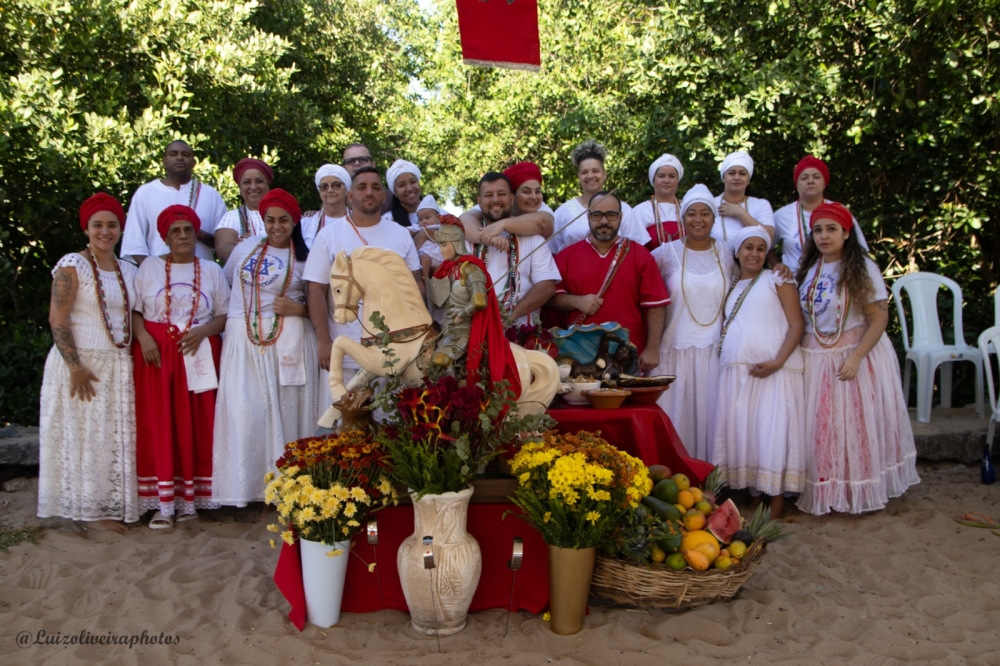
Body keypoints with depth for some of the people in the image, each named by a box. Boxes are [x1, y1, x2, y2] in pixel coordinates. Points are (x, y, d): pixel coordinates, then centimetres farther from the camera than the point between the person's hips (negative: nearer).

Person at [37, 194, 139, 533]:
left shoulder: (128, 270, 10)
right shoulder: (72, 266, -9)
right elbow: (57, 321, -13)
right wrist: (76, 367, -19)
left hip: (119, 367, 6)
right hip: (84, 366, -6)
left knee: (118, 438, 9)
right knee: (85, 436, 1)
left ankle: (115, 504, 20)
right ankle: (91, 509, 11)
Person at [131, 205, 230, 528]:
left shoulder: (212, 270, 12)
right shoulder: (150, 267, 10)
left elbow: (225, 314, 7)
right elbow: (134, 309, 4)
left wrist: (203, 331, -11)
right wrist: (143, 337, -12)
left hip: (199, 354, 1)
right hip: (156, 354, -1)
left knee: (195, 424, -2)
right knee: (159, 423, -5)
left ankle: (189, 498, 5)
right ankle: (164, 503, -3)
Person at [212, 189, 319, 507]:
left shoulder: (304, 258, 7)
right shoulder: (246, 247, 13)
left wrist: (298, 308, -11)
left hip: (288, 340, -1)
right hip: (243, 340, 2)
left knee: (285, 409, -2)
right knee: (244, 411, -6)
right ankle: (245, 486, 0)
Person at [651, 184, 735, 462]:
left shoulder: (728, 253, 7)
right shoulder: (667, 253, 2)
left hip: (715, 351, 1)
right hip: (676, 351, -1)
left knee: (710, 415, 4)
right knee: (676, 417, 2)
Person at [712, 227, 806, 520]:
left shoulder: (777, 279, 5)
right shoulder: (730, 286, 20)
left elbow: (796, 325, -3)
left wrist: (777, 362, -16)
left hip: (773, 370, -5)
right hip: (735, 371, 5)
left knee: (772, 430, -9)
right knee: (740, 431, 1)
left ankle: (776, 503, -5)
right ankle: (754, 495, 9)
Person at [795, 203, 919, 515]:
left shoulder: (862, 269, -7)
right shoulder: (808, 270, 7)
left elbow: (879, 318, -13)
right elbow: (798, 317, 14)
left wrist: (856, 358, -21)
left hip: (857, 353, -4)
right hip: (815, 359, 4)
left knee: (855, 425, 1)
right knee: (820, 429, 6)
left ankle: (860, 492, 15)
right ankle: (823, 490, 17)